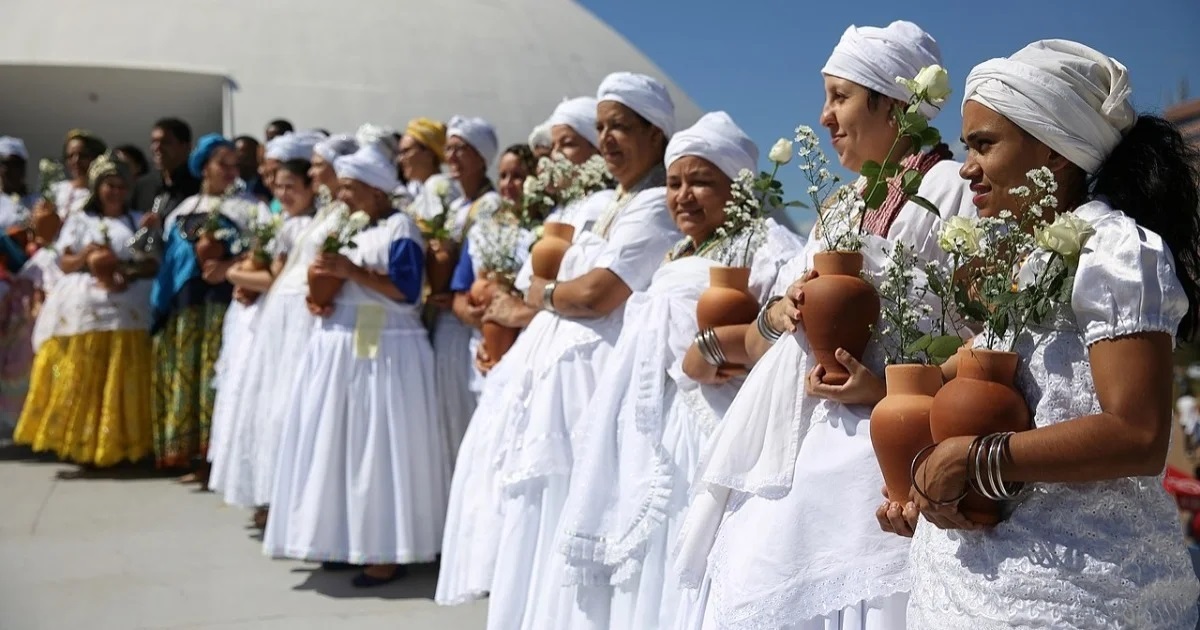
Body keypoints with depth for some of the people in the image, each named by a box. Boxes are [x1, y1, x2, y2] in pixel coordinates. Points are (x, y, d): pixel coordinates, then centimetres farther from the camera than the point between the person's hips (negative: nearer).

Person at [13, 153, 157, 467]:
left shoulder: (138, 222, 12)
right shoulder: (80, 220, 11)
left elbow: (153, 264, 5)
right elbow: (65, 263, 7)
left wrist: (130, 273, -13)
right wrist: (84, 258, -14)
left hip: (126, 310, 0)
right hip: (83, 308, 0)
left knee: (120, 383, -2)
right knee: (78, 380, -3)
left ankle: (117, 444, 3)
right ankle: (78, 442, 4)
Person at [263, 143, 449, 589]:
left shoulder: (399, 227, -7)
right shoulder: (343, 226, 15)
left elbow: (406, 290, -17)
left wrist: (352, 271, -22)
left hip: (384, 351, -8)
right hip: (338, 348, 8)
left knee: (380, 447, -5)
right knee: (340, 444, 10)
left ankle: (389, 551, 2)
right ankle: (348, 541, 19)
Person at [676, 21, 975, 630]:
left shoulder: (948, 189, -5)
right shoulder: (841, 206, 19)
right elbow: (757, 345, 19)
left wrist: (883, 390, -22)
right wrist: (779, 312, -3)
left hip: (859, 460, -7)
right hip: (781, 460, 7)